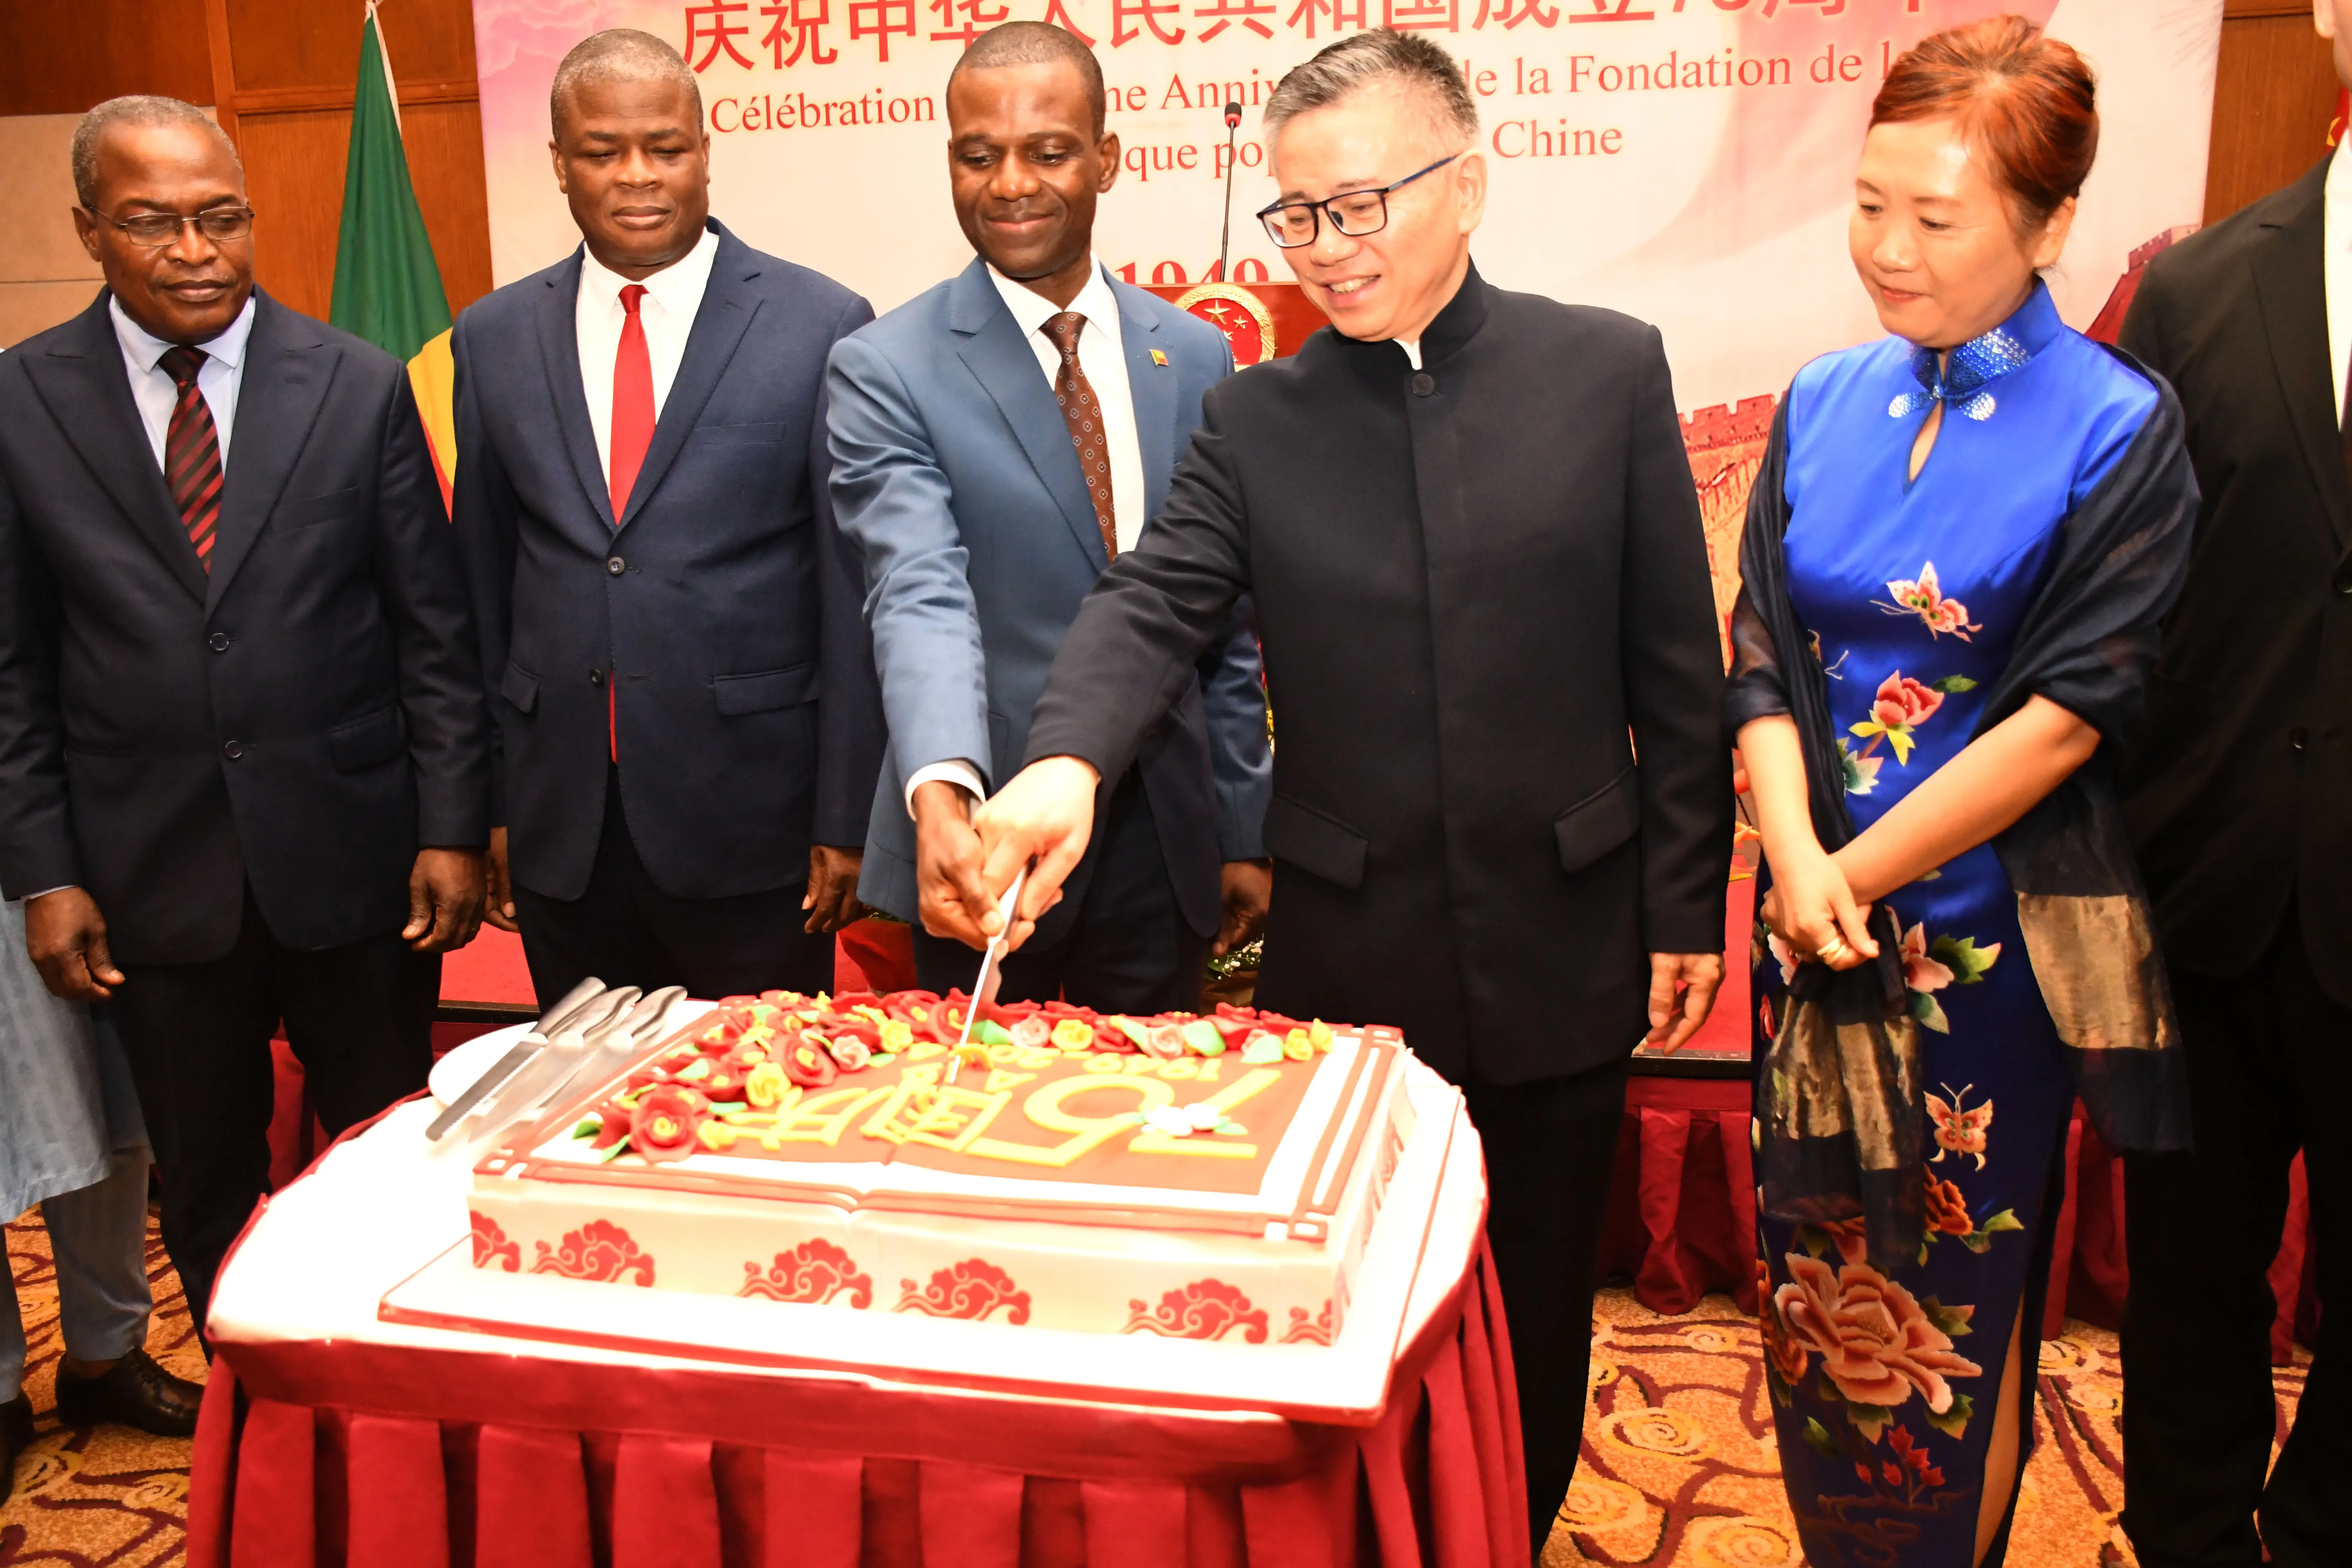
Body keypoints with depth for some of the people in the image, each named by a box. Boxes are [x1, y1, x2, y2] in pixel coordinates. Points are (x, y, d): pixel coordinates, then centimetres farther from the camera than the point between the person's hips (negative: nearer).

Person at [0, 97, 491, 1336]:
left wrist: (452, 829, -4)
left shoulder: (360, 387, -1)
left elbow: (434, 628, 0)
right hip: (154, 876, 1)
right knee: (205, 1187, 14)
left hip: (356, 860, 0)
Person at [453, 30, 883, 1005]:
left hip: (751, 823, -3)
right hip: (560, 828, 3)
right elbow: (482, 586, 10)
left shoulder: (820, 327, -5)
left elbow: (855, 596, -5)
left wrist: (845, 818, -6)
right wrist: (488, 805, 9)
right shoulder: (492, 339, 6)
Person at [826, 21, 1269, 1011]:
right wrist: (941, 798, -37)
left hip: (1164, 840, 3)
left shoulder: (1194, 357, 5)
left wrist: (1243, 831, 8)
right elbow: (921, 597, -20)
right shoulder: (885, 371, -7)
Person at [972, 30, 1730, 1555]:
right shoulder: (1258, 420, 1)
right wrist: (1066, 758, -32)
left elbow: (1677, 669, 0)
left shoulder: (1608, 369, -2)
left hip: (1560, 943, 0)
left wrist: (1686, 907, 0)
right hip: (1348, 954, 1)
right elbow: (1150, 604, -12)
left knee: (1535, 1319, 16)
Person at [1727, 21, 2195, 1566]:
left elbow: (2070, 713, -13)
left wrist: (1857, 875, -13)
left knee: (1955, 1301, 10)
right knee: (1817, 1281, 14)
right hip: (1818, 914, 4)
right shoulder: (1825, 405, 4)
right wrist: (1795, 857, -14)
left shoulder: (2119, 428, -9)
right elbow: (1763, 657, 1)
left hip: (1986, 939, -4)